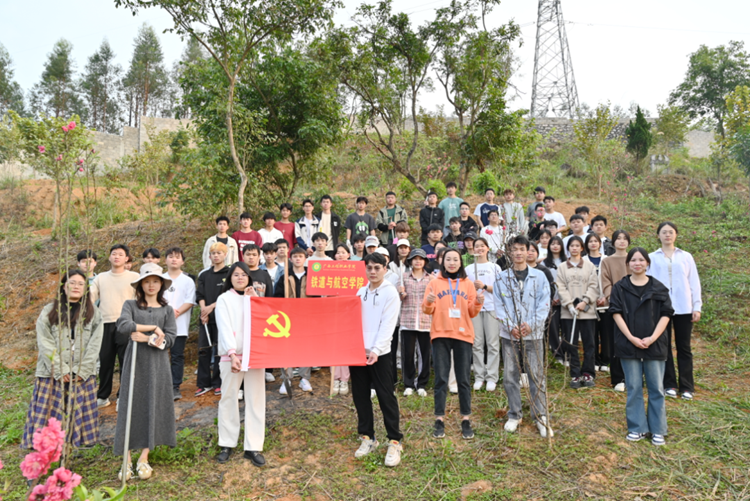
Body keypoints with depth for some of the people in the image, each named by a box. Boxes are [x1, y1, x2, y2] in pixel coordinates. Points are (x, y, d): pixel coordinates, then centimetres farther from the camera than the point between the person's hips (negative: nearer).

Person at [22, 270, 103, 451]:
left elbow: (95, 344, 0)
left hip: (83, 374, 1)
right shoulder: (49, 312, 4)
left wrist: (82, 370, -10)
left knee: (81, 414, 3)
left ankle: (79, 442, 12)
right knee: (50, 414, -1)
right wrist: (60, 370, -11)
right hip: (52, 374, -1)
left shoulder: (93, 313, 6)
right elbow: (45, 344, -3)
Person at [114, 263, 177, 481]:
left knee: (154, 407, 2)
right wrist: (153, 328, -14)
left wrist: (145, 337, -13)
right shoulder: (130, 305, 6)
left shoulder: (167, 310, 9)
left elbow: (170, 339, -3)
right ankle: (127, 460, 7)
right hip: (134, 362, -1)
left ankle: (144, 459, 11)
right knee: (130, 406, 0)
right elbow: (123, 325, -14)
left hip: (157, 364, 1)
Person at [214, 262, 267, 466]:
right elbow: (225, 327, -8)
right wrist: (232, 353, -19)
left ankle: (253, 447, 6)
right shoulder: (224, 299, 4)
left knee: (255, 399, 1)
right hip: (231, 354, -2)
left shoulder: (255, 298, 15)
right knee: (229, 398, 2)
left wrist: (255, 299, -6)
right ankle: (227, 444, 16)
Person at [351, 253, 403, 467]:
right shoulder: (360, 292, 13)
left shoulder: (390, 293, -5)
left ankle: (394, 442, 8)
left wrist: (376, 350, -22)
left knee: (386, 397, -2)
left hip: (379, 353, -6)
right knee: (360, 395, 11)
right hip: (357, 350, 6)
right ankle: (367, 437, 24)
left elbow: (387, 325, -13)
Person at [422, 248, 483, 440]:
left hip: (463, 335, 1)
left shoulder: (468, 284, 10)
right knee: (441, 378, 1)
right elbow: (428, 310, 3)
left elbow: (472, 312, 8)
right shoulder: (435, 283, 6)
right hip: (440, 334, -1)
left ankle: (466, 420, 13)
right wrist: (428, 303, -19)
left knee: (463, 379, 4)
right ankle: (439, 420, 8)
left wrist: (478, 303, -12)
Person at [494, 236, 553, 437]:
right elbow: (499, 306, 1)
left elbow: (544, 304, 0)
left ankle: (540, 416, 14)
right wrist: (510, 326, -12)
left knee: (537, 376, 2)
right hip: (509, 334, 1)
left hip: (533, 334, -1)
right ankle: (514, 415, 19)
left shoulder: (539, 277, 3)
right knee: (510, 376, 6)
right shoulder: (501, 278, 5)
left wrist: (531, 324, -13)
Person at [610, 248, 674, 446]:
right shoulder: (620, 288, 2)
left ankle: (658, 430, 16)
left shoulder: (658, 288, 3)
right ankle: (637, 428, 16)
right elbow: (616, 313, -3)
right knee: (634, 388, 5)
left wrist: (652, 338, -12)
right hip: (629, 345, 0)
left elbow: (666, 314, 0)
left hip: (654, 345, 0)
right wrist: (631, 337, -13)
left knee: (656, 388, 4)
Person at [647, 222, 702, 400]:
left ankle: (687, 387, 10)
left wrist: (697, 307, 1)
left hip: (683, 308, 0)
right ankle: (670, 385, 13)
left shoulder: (686, 257, 9)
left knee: (684, 347, 4)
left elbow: (694, 282, 7)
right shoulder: (652, 258, 7)